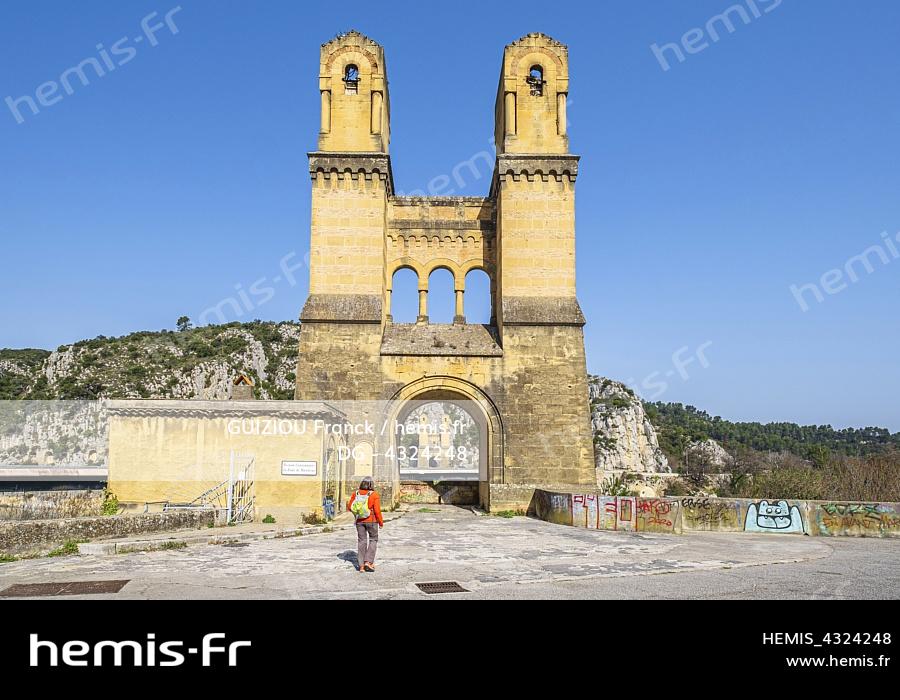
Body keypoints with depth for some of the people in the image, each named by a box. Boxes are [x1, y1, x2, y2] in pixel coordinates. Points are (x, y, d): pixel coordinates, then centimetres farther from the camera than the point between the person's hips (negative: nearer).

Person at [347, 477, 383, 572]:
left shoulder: (356, 494, -2)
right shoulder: (374, 495, -14)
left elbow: (349, 507, 2)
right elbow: (377, 510, -16)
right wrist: (381, 522, -4)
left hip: (359, 521, 4)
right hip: (371, 521, -3)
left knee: (361, 541, 11)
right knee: (373, 540, 12)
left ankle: (361, 565, 9)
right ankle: (368, 562, 0)